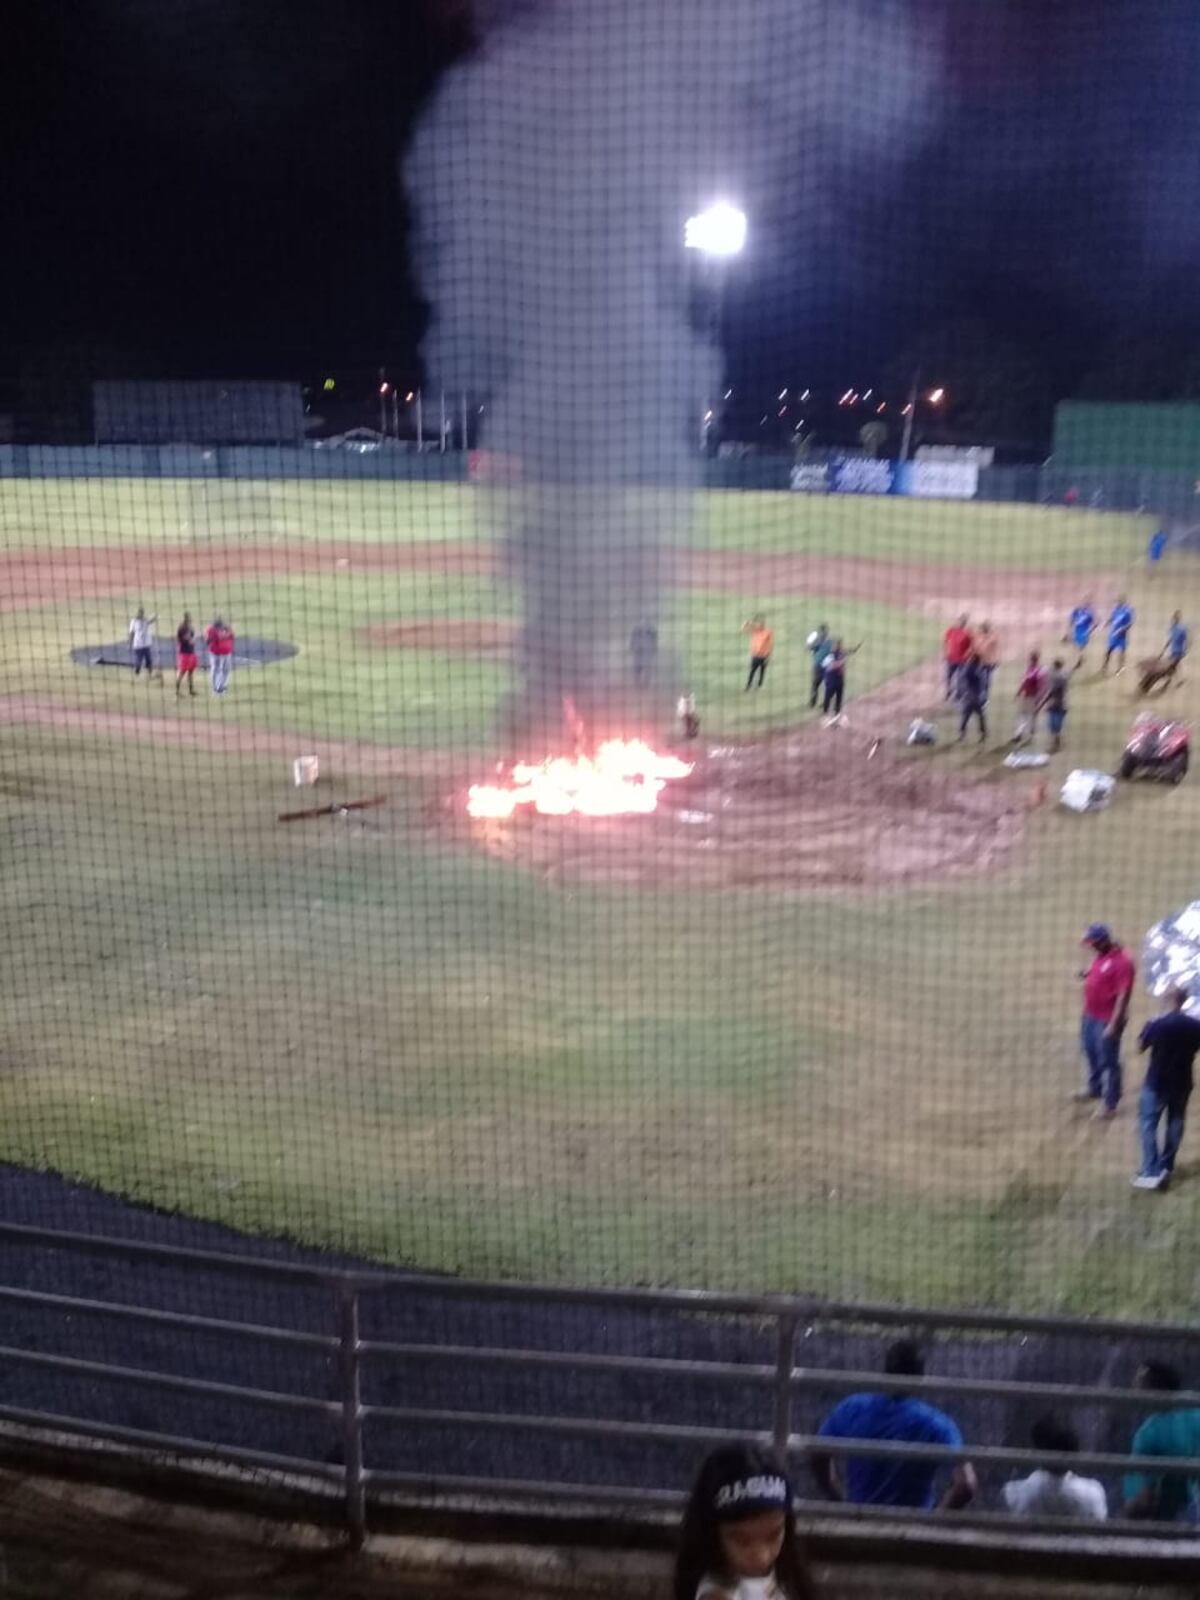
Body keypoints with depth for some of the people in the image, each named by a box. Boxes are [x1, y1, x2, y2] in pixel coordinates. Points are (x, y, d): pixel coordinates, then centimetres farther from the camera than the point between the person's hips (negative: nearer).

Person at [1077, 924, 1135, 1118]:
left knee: (1108, 1061, 2)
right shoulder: (1100, 954, 3)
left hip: (1107, 1020, -9)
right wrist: (1087, 975, -1)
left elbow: (1123, 996, -24)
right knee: (1091, 1052, 24)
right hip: (1090, 1015, 9)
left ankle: (1111, 1103, 15)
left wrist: (1114, 1024, -24)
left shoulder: (1123, 961, -25)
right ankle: (1095, 1088, 45)